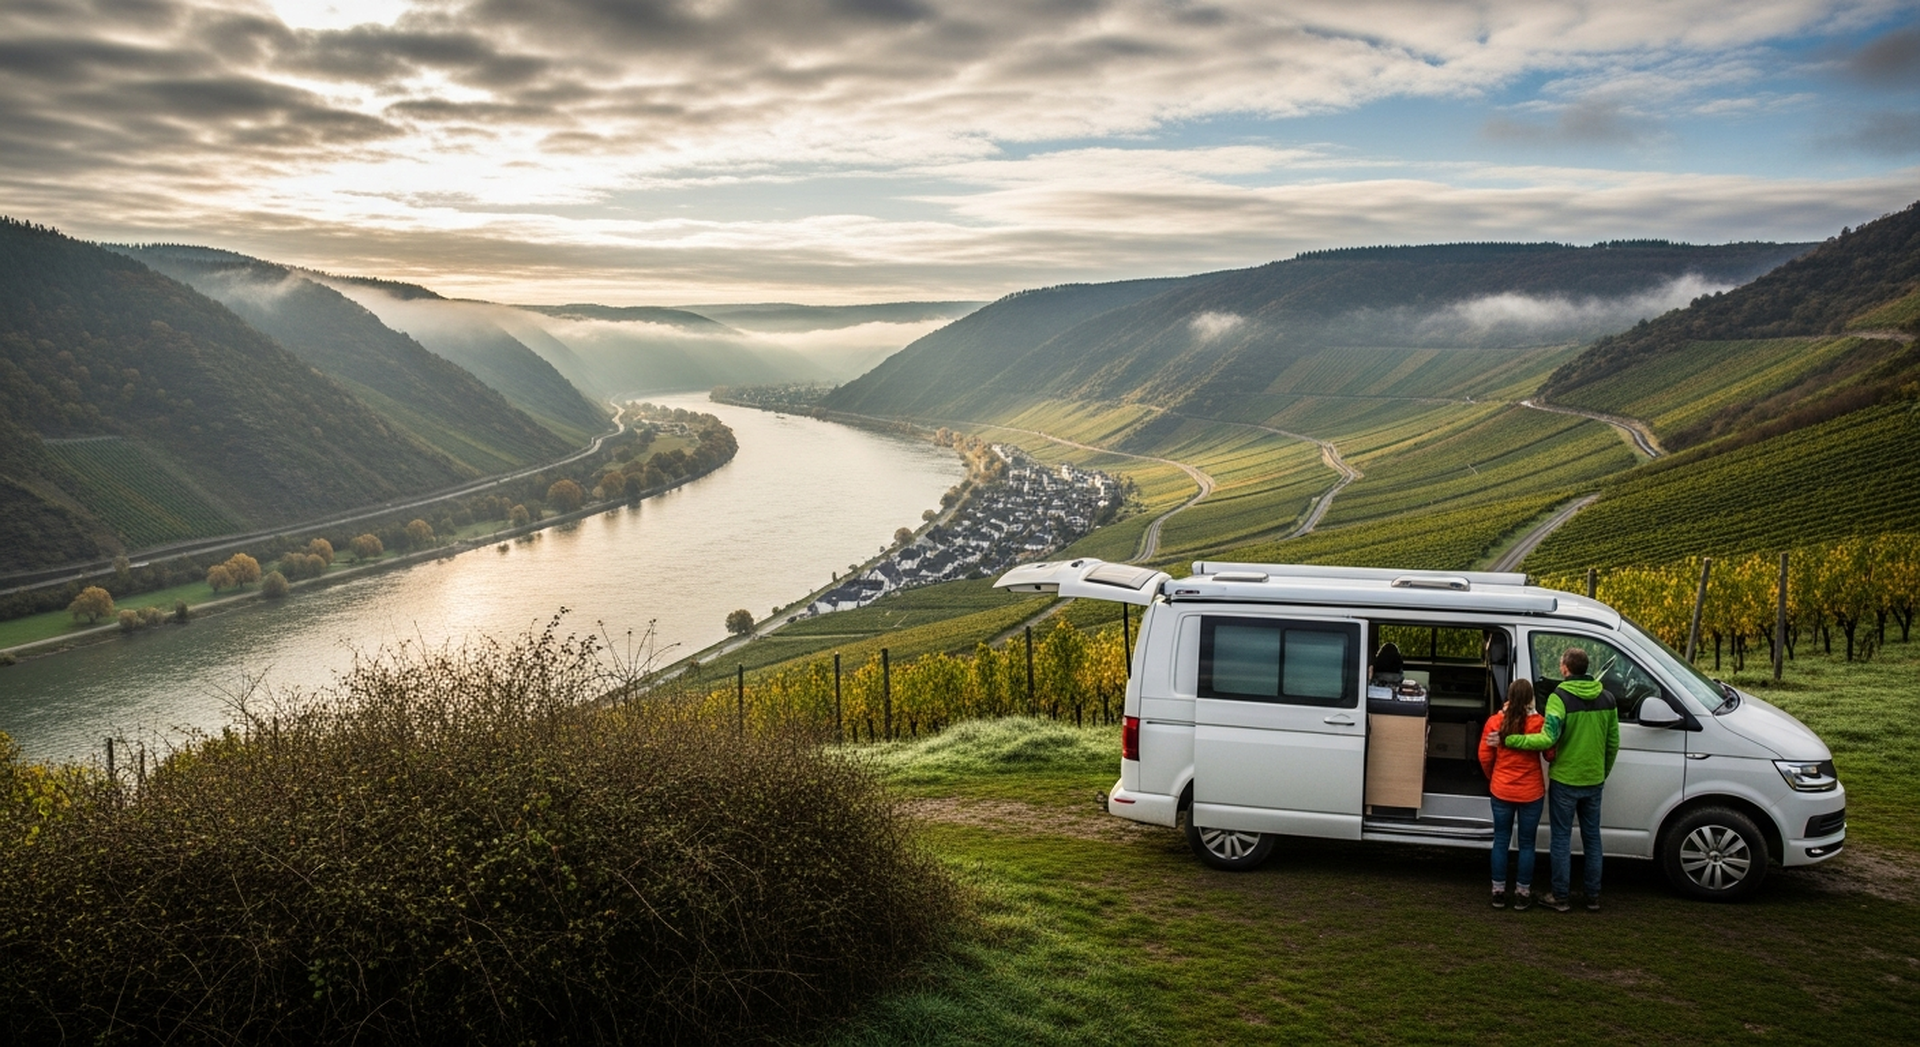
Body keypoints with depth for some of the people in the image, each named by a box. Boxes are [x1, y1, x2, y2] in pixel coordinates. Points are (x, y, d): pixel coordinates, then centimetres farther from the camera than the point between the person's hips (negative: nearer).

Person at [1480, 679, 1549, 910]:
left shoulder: (1495, 722, -7)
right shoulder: (1539, 723, -14)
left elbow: (1485, 757, -3)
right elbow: (1550, 755, -7)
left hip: (1501, 791, 2)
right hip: (1531, 793, -1)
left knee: (1501, 841, 12)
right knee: (1526, 843, 10)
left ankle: (1498, 892, 17)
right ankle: (1522, 894, 17)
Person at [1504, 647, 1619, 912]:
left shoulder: (1560, 697, -17)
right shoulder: (1607, 698, 3)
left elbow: (1548, 739, -27)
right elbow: (1613, 743, 9)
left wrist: (1508, 739, -24)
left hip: (1564, 780, -5)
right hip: (1594, 781, 5)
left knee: (1561, 838, 5)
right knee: (1592, 837, 15)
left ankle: (1560, 897, 10)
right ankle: (1593, 897, 21)